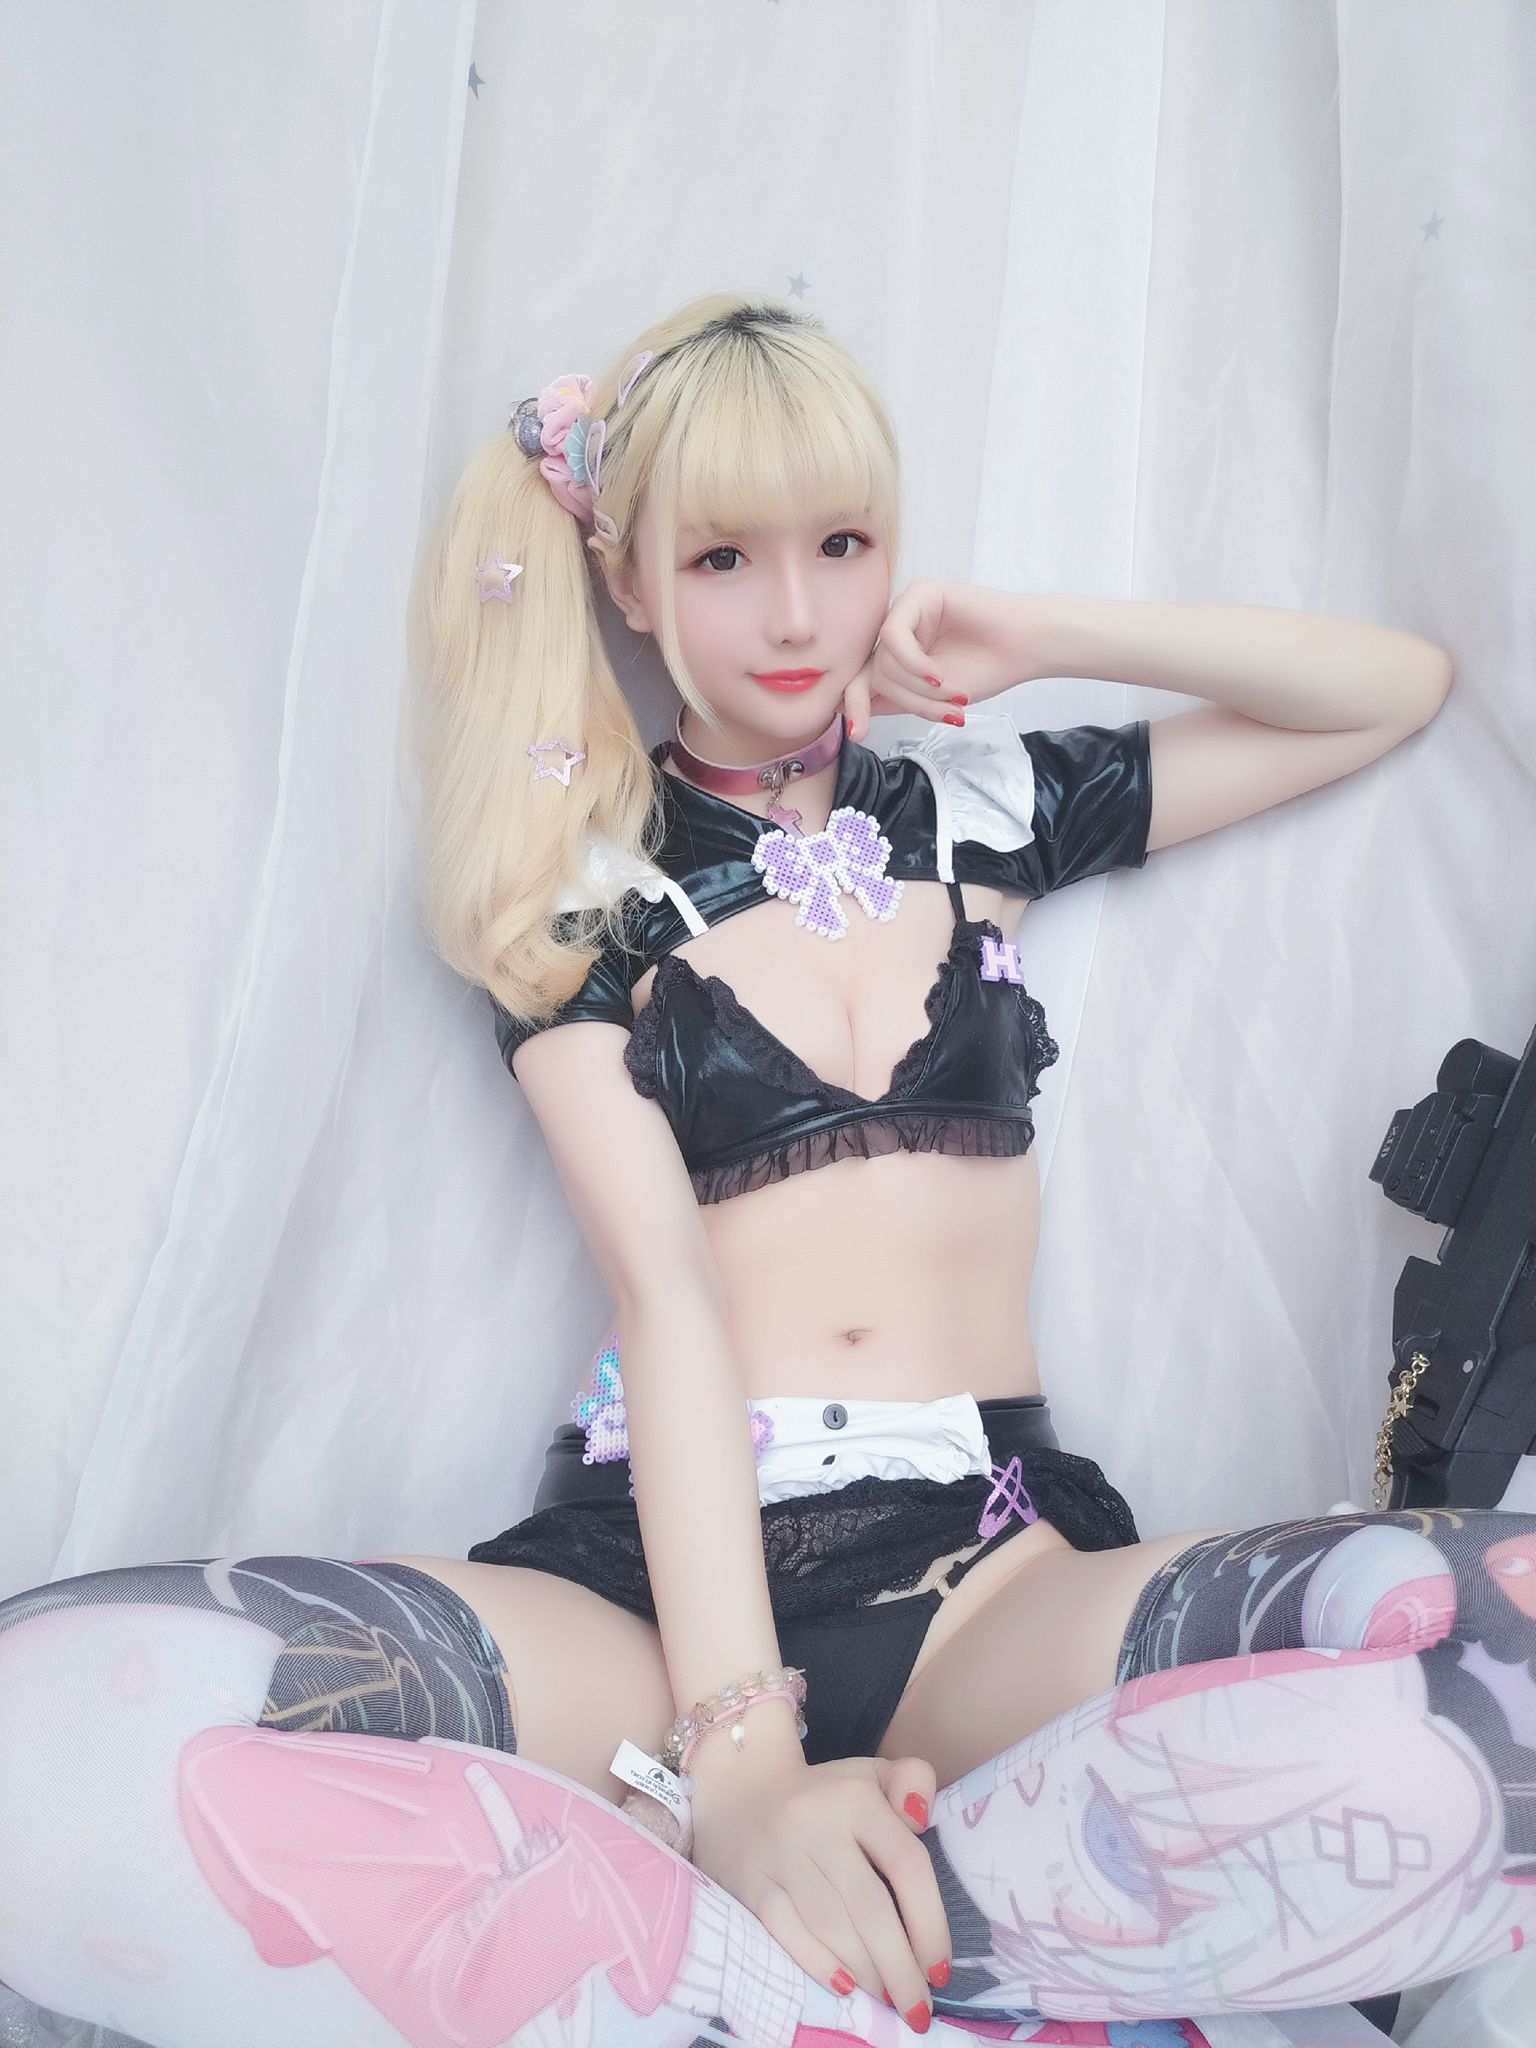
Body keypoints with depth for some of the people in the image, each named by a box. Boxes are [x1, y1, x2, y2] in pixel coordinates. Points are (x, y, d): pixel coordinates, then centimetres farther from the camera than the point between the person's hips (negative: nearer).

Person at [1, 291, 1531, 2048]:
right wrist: (735, 1751, -18)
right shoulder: (576, 877, 8)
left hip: (992, 1568, 2)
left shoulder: (979, 805, 16)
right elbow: (665, 1291, -6)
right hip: (657, 1556, -1)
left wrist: (1047, 636, 10)